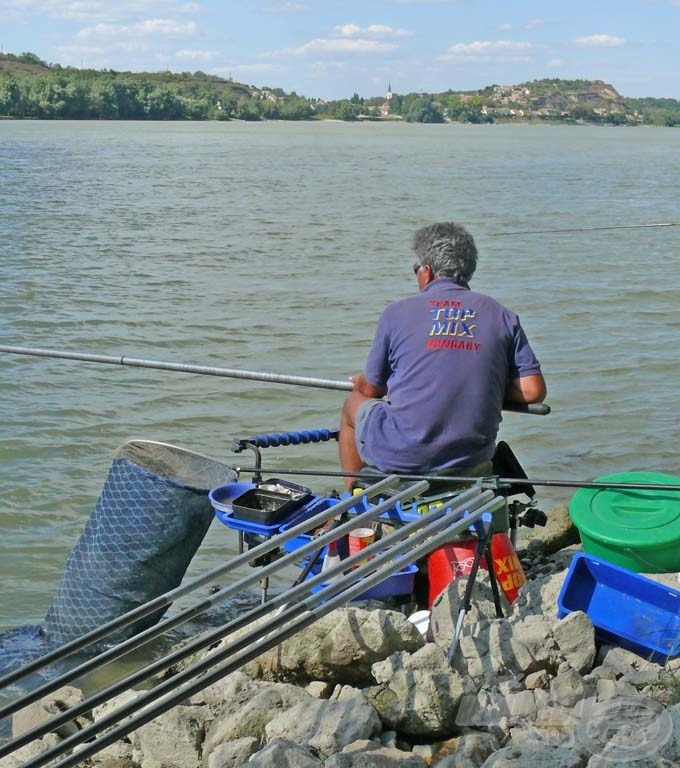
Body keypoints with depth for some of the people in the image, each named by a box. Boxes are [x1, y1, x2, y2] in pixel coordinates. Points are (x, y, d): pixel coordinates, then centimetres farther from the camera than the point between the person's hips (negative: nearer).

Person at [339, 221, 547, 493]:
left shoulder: (397, 312, -2)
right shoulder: (502, 316, 4)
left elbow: (372, 390, 7)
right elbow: (533, 391, -1)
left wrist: (359, 383, 31)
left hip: (399, 458, -3)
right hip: (469, 467, 3)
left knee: (354, 404, 28)